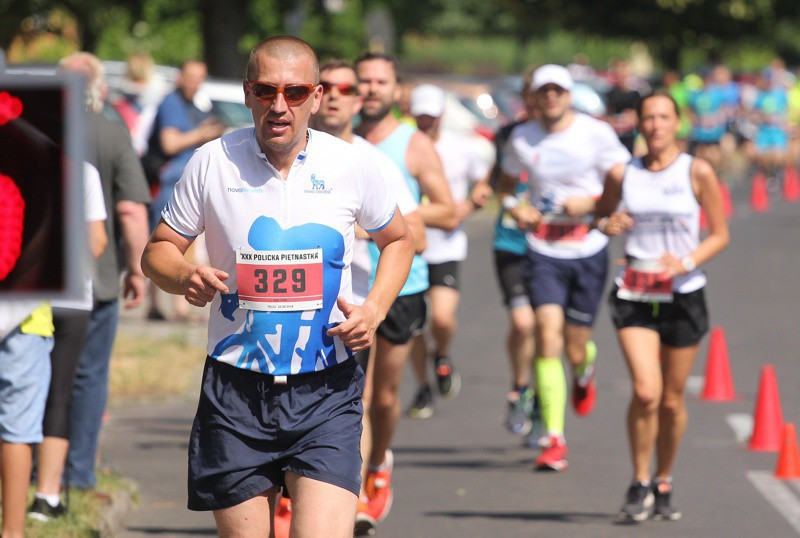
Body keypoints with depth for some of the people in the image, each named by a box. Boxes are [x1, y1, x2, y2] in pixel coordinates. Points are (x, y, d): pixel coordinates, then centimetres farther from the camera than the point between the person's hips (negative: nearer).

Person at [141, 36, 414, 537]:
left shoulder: (351, 165, 1)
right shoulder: (212, 162, -1)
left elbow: (398, 240, 18)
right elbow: (158, 250, 9)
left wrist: (374, 309, 0)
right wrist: (185, 278, -14)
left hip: (327, 390, -1)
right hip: (236, 391, 1)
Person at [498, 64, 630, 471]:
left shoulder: (596, 133, -4)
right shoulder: (521, 139, 3)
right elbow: (506, 182, 20)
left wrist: (592, 203, -16)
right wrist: (513, 207, -1)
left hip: (588, 250, -1)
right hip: (543, 251, 1)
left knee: (575, 349, 5)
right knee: (547, 336, -16)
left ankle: (585, 370, 48)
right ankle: (555, 441, -14)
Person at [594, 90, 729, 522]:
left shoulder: (697, 172, -2)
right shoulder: (622, 175, 3)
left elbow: (719, 235, 2)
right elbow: (600, 215, 19)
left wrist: (687, 262, -15)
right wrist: (607, 224, -6)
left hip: (683, 294, 0)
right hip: (634, 295, 0)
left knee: (672, 400, 6)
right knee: (645, 392, -16)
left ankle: (663, 485, 27)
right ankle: (639, 484, 0)